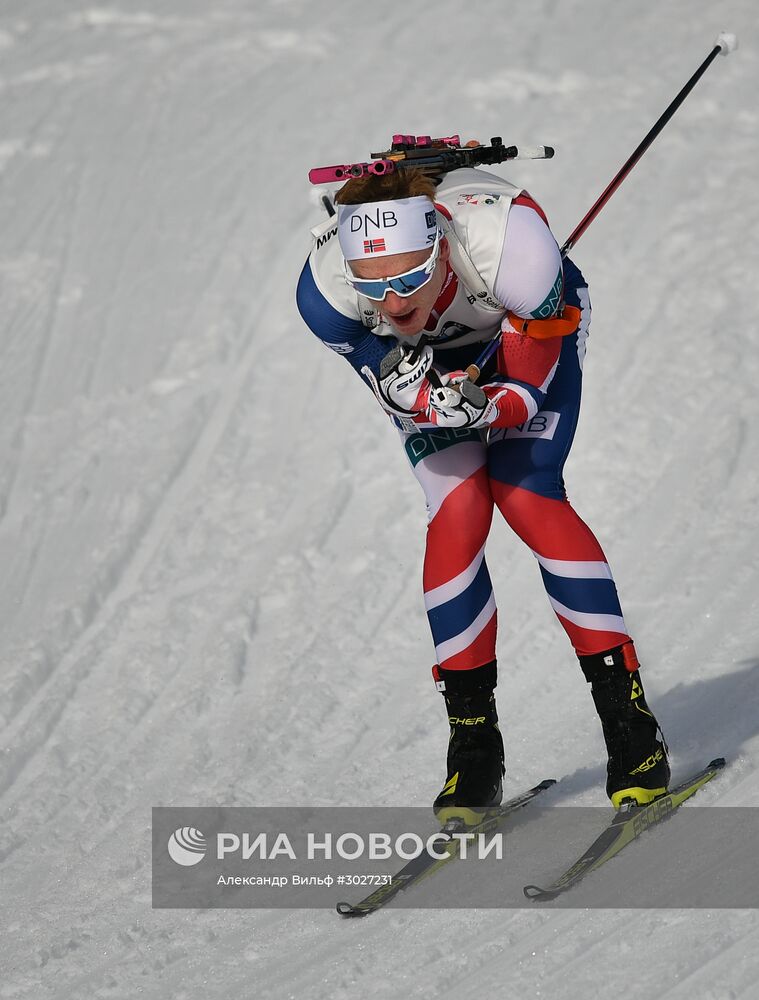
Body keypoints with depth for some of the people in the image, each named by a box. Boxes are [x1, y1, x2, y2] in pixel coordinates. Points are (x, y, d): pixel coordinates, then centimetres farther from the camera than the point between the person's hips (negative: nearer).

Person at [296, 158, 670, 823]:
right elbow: (404, 402, -21)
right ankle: (473, 742, -6)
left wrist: (482, 409, -49)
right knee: (457, 510, -16)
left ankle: (631, 719, -13)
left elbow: (526, 390, -28)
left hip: (536, 326, -2)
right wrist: (413, 398, -45)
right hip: (425, 359, 2)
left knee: (525, 495, -20)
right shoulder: (325, 290, -35)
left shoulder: (506, 246, -42)